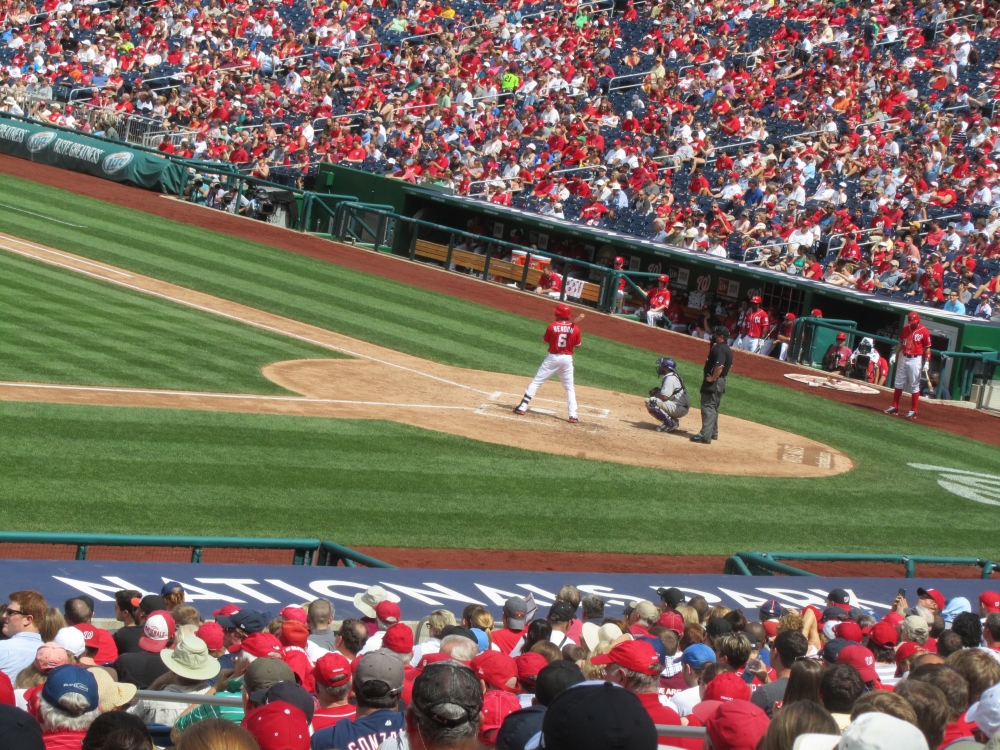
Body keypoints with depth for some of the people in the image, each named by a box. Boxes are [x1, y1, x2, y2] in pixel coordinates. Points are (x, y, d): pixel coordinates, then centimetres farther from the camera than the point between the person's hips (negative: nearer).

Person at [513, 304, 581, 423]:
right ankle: (573, 415, 3)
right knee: (569, 387, 13)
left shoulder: (552, 326, -8)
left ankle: (522, 407, 3)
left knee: (536, 382, 7)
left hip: (553, 357, -2)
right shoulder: (575, 328, -5)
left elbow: (545, 340, 6)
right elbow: (577, 345, 6)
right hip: (567, 358, 2)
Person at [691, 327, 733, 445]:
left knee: (708, 407, -12)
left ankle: (705, 436, -18)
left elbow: (719, 366, -30)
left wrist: (712, 378, -20)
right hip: (721, 381, 10)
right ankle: (713, 433, 29)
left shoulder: (719, 348, -18)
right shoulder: (727, 349, 13)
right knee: (713, 408, 21)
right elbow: (729, 366, 24)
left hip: (713, 382, -10)